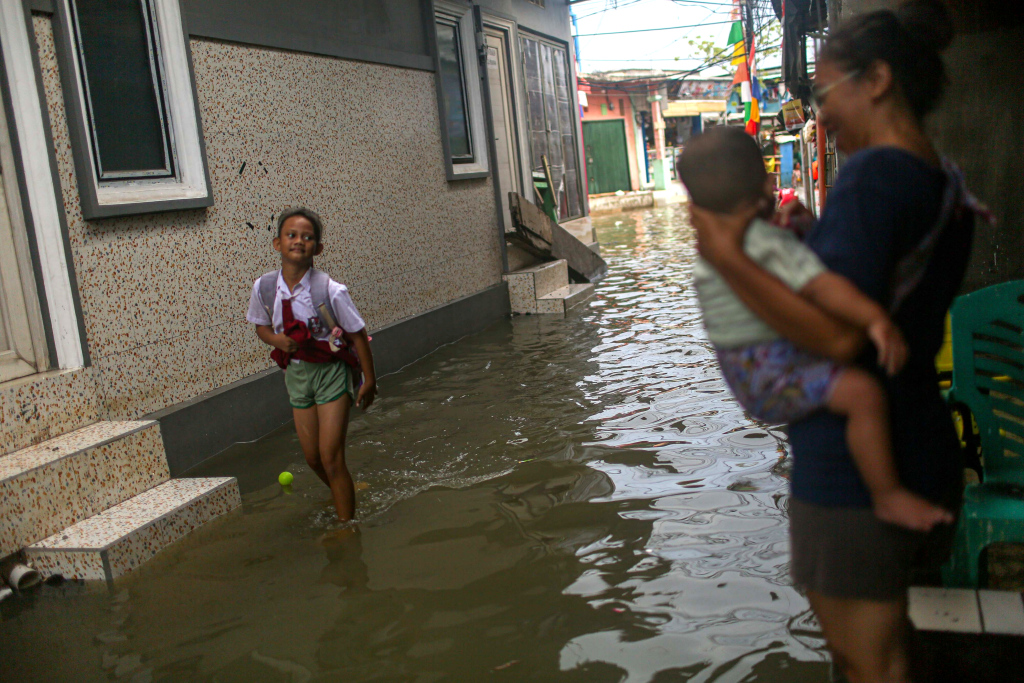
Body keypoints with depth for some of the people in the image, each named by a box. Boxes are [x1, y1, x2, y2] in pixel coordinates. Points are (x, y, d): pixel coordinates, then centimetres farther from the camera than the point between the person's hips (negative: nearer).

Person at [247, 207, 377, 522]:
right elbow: (261, 326, 11)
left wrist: (369, 380, -4)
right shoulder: (263, 287, -7)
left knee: (331, 458, -8)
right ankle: (344, 496, 43)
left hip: (331, 371, -5)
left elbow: (357, 334, -9)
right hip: (295, 372, 5)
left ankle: (347, 525, 8)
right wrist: (276, 339, -12)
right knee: (312, 457, 14)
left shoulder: (331, 290, -19)